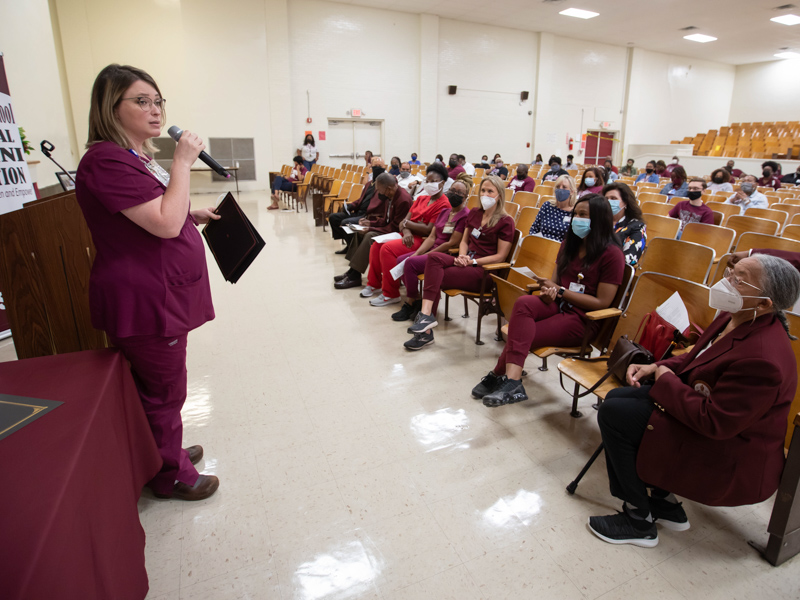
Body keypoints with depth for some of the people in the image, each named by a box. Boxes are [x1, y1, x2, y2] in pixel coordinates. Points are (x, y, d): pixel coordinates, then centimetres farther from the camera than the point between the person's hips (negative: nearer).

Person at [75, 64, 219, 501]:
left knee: (158, 387, 23)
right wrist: (183, 162, -19)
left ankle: (166, 450, 41)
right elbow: (165, 223, -27)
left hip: (162, 296, 10)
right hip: (144, 302, -10)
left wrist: (193, 215, 12)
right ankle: (170, 476, 25)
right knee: (163, 392, 5)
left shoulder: (135, 157, 14)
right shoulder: (106, 161, -19)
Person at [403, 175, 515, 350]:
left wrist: (472, 261, -14)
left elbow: (500, 256, -8)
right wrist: (462, 256, -1)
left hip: (484, 271, -6)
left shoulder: (505, 222, -4)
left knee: (434, 276, -26)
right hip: (466, 262, 6)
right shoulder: (474, 213, 17)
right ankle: (426, 315, -31)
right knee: (434, 258, -26)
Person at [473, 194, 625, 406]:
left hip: (585, 319, -6)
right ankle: (511, 382, -36)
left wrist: (559, 291, -13)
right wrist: (549, 290, -8)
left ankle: (498, 376, -11)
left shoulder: (611, 254, -8)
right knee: (523, 303, -30)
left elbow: (602, 303, -11)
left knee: (521, 334, -28)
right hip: (559, 304, 6)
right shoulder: (569, 244, 15)